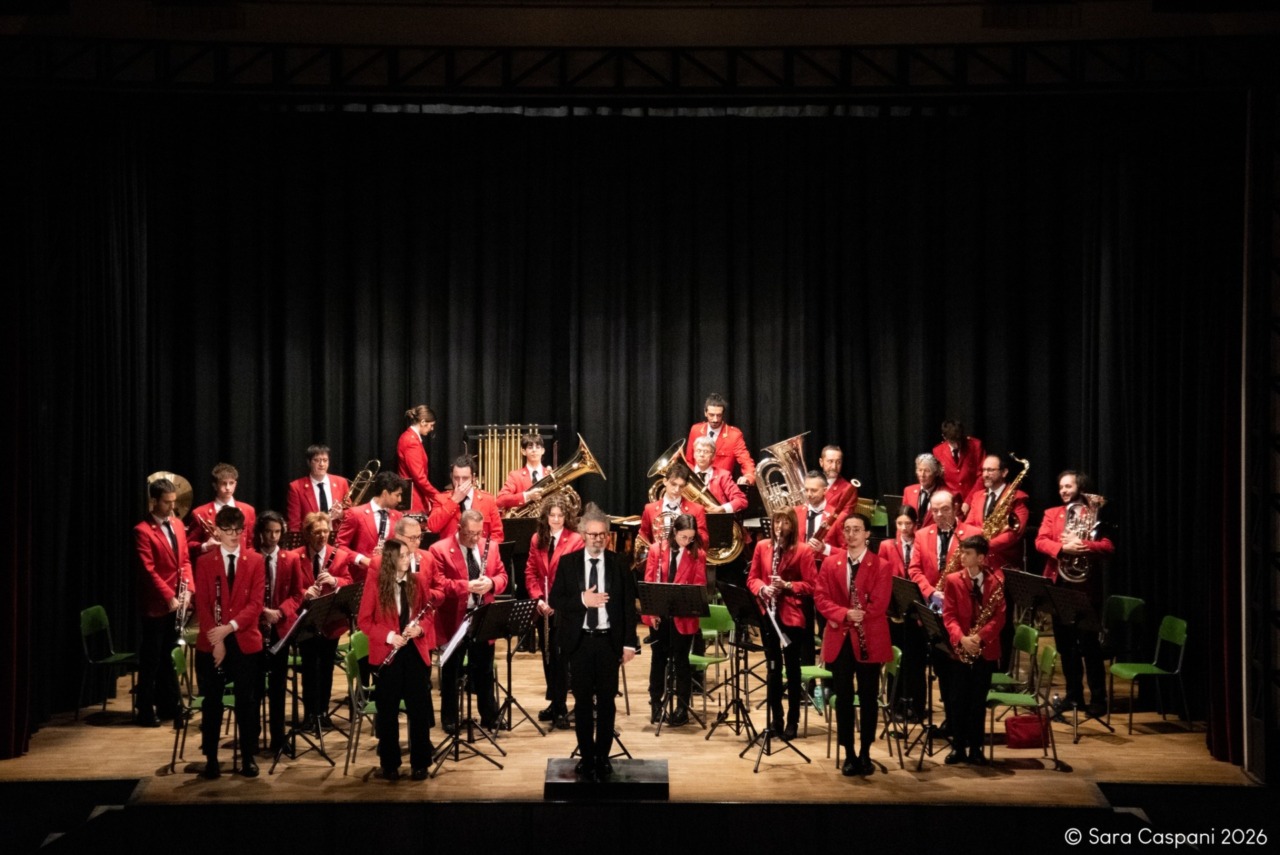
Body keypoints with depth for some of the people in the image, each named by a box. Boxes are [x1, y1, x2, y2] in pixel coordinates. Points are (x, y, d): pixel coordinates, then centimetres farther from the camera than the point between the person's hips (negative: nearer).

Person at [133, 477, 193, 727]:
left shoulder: (177, 525, 10)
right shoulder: (142, 531, -12)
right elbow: (148, 570, -17)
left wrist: (188, 589, -4)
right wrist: (169, 597, -20)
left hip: (177, 602, 7)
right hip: (156, 603, -6)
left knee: (170, 655, 14)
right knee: (151, 658, 1)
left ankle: (169, 704, 23)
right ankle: (145, 709, 8)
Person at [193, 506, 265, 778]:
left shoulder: (255, 560, 3)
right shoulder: (205, 561, 4)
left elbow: (256, 603, -5)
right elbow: (202, 604, -1)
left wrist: (230, 627, -17)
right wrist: (215, 638, -12)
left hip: (245, 640, 0)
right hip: (211, 641, 0)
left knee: (247, 701, 4)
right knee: (212, 701, 6)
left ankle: (248, 757, 12)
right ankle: (211, 758, 13)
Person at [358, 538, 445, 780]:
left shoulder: (419, 580, 2)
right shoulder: (376, 583, -6)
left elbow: (429, 614, 8)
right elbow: (364, 620, -5)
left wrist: (421, 627, -13)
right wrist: (388, 636, -17)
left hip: (416, 651, 2)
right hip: (387, 652, -2)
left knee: (420, 709, 4)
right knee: (388, 711, 5)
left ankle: (420, 763, 15)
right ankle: (389, 764, 17)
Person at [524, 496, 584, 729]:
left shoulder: (575, 540, -7)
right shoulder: (536, 539, 8)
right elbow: (531, 571, 7)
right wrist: (538, 598, -7)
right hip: (543, 608, 5)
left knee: (560, 656, -5)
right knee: (548, 655, 11)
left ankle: (560, 707, 1)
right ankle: (555, 702, 23)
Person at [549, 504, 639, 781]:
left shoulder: (619, 564, 1)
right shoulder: (568, 563, 2)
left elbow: (629, 605, 2)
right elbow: (555, 600, -1)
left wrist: (629, 642, -3)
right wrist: (581, 600, -17)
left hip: (609, 641, 0)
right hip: (579, 641, 0)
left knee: (606, 701, 5)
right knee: (582, 701, 5)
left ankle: (603, 756, 16)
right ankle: (586, 756, 15)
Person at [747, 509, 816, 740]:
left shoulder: (803, 551, -5)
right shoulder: (762, 547, 6)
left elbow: (811, 585, -7)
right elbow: (752, 578, 8)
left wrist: (787, 585, -20)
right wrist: (762, 589, -12)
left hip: (792, 616, -3)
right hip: (767, 614, 3)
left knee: (792, 668, 4)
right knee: (773, 667, 10)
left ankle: (792, 721, 12)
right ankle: (775, 719, 18)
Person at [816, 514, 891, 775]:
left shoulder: (881, 566, -2)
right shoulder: (830, 562, 6)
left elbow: (879, 605, -10)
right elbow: (820, 597, -1)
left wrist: (856, 616, -17)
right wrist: (844, 614, -17)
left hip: (870, 640, -2)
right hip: (839, 639, 2)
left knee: (868, 697, 5)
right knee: (843, 698, 4)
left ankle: (865, 753, 15)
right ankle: (849, 754, 12)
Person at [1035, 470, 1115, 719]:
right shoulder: (1052, 514, 12)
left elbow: (1108, 547, -9)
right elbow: (1040, 541, -3)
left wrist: (1082, 545, -23)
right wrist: (1063, 548, -20)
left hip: (1086, 587, -4)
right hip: (1059, 586, 4)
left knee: (1089, 645, -3)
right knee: (1065, 644, 10)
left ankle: (1098, 699, 3)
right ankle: (1073, 694, 20)